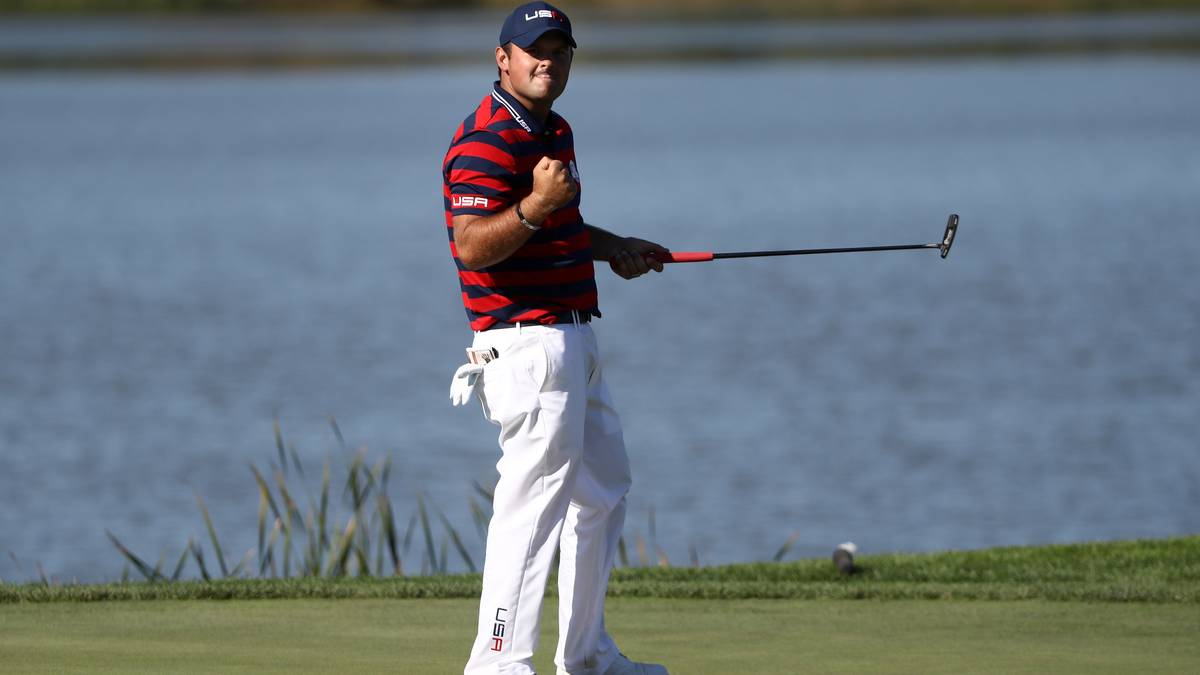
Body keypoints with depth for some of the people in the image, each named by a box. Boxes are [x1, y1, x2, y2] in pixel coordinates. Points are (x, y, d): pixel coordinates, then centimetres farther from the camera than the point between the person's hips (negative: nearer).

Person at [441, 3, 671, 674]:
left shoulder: (554, 130, 15)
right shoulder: (485, 142, -17)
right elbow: (472, 246, -27)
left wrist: (613, 248, 20)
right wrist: (535, 206, -37)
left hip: (574, 339, 11)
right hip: (528, 339, -11)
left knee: (604, 491, 20)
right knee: (534, 501, -14)